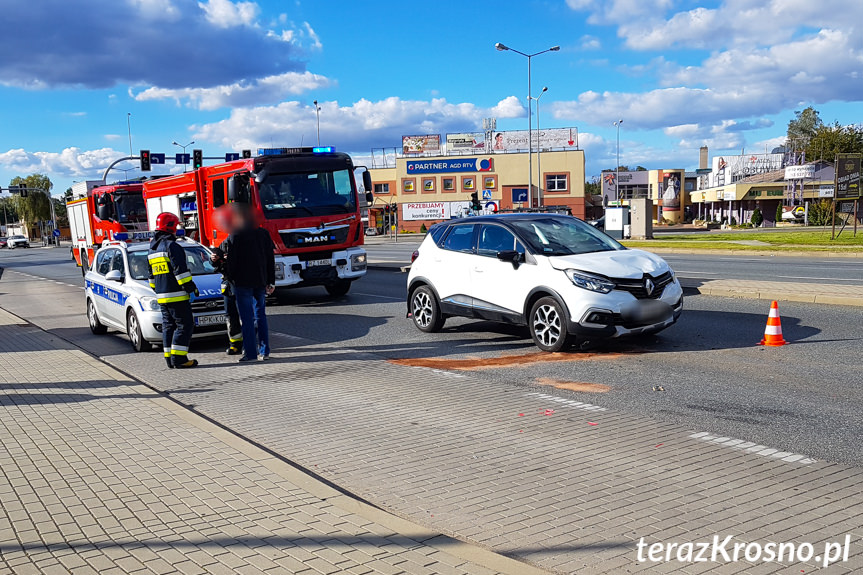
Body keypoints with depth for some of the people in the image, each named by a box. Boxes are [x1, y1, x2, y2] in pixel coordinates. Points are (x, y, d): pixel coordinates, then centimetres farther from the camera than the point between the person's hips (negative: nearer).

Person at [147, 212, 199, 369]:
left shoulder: (152, 250, 18)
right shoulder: (172, 246, -12)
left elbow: (151, 275, 24)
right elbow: (180, 270, -18)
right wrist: (190, 286, -13)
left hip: (162, 297, 9)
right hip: (176, 296, -9)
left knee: (168, 326, 12)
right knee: (184, 325, -6)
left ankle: (170, 359, 12)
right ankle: (179, 358, -11)